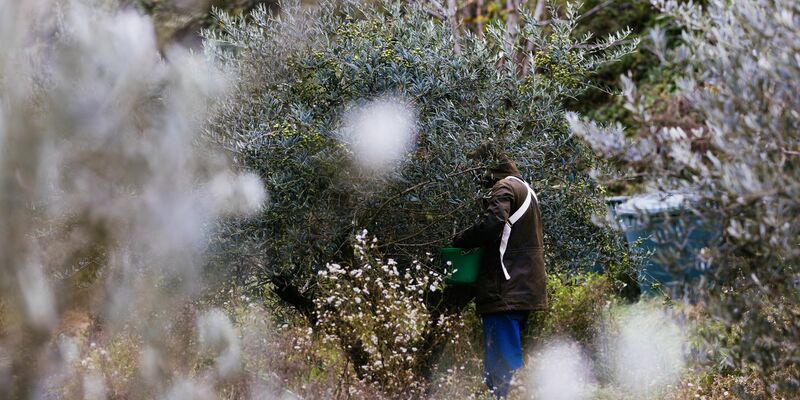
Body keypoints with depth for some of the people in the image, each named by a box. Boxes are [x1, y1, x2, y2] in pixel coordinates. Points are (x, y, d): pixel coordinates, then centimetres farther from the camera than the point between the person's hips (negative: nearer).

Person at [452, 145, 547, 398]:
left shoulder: (504, 187, -7)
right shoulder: (525, 189, 24)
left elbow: (491, 225, -22)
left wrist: (459, 241, -9)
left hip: (506, 289, -10)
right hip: (524, 289, 10)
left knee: (502, 364, -11)